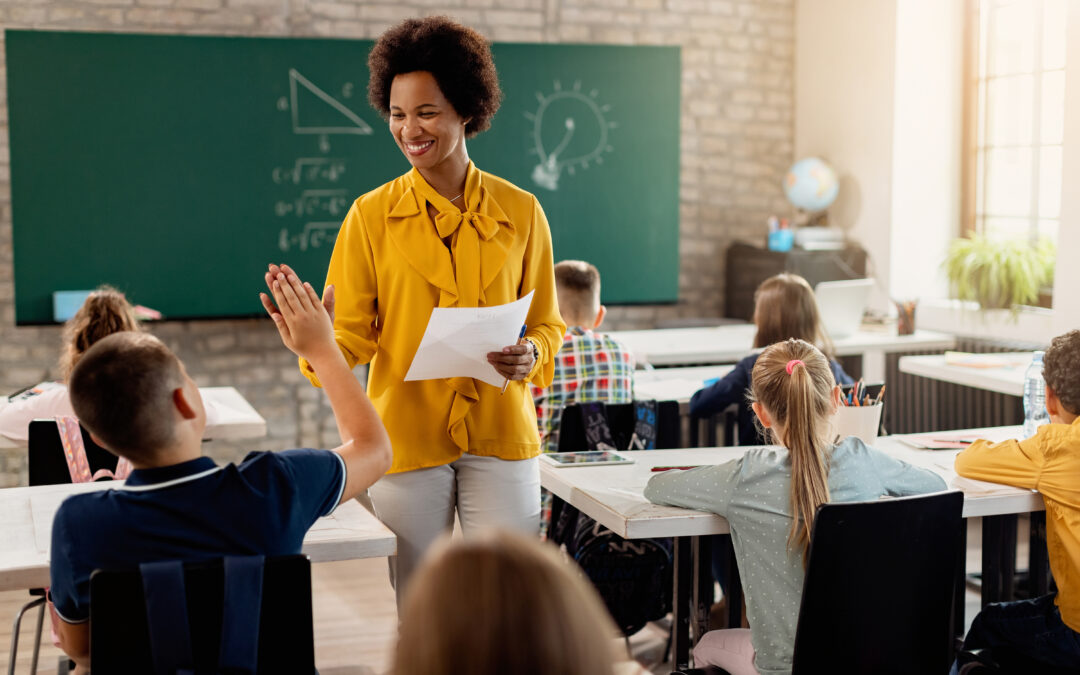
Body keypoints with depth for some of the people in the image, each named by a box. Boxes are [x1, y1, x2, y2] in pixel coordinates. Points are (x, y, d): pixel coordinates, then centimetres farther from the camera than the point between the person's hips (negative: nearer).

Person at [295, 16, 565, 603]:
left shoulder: (520, 212, 5)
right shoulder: (371, 215, 2)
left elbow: (548, 322, 11)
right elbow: (352, 331, -1)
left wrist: (531, 355, -11)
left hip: (501, 437, 1)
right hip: (406, 438, 0)